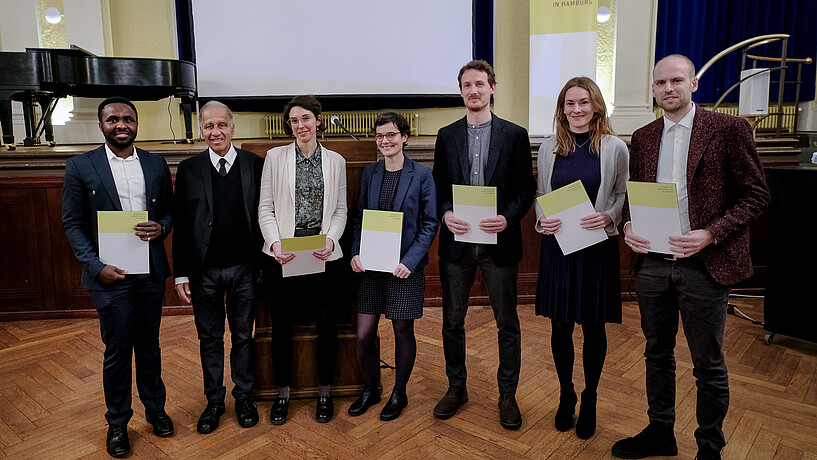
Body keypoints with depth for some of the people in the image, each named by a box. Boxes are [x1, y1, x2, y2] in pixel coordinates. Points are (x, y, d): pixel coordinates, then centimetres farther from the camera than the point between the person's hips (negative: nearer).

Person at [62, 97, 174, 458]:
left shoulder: (156, 164, 6)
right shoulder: (80, 167, -2)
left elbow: (170, 209, 12)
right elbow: (73, 224, -2)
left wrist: (161, 227, -11)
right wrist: (96, 266, -14)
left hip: (151, 272, 3)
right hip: (111, 276, -2)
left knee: (149, 346, 16)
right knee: (117, 352, 7)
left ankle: (155, 409, 34)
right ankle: (117, 423, 27)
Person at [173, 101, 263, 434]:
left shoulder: (256, 165, -2)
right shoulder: (189, 169, 1)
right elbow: (181, 225, 1)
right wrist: (181, 273, -1)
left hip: (244, 268, -1)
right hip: (204, 271, 1)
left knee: (243, 335, 13)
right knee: (209, 338, 14)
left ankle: (244, 396, 31)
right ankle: (214, 400, 31)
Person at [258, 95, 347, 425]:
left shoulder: (335, 161, 9)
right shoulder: (275, 157, 5)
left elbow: (340, 209, 8)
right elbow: (265, 207, 2)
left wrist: (331, 239, -10)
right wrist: (275, 243, -13)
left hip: (323, 253, 1)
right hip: (283, 253, 0)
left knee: (325, 322, 5)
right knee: (282, 323, 7)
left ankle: (324, 392, 24)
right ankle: (283, 392, 25)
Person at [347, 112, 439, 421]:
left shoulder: (421, 174, -4)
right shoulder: (370, 173, 8)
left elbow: (430, 223, -4)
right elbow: (360, 217, 12)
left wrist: (410, 260, -14)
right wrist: (355, 253, -3)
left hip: (405, 267, -3)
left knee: (403, 331, 9)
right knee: (364, 334, 5)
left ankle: (399, 393, 30)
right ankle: (370, 389, 29)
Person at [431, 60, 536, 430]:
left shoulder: (515, 135, 3)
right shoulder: (447, 136, 9)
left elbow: (526, 188, 1)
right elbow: (438, 186, 9)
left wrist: (508, 218, -16)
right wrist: (445, 214, -11)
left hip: (500, 243, -1)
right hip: (457, 241, 2)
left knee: (507, 324, 7)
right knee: (453, 321, 11)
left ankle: (507, 395, 24)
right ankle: (456, 388, 29)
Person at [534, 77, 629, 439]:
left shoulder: (615, 148, -1)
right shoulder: (548, 148, 5)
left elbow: (623, 196, 4)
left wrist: (609, 217, -15)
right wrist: (541, 219, -8)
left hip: (598, 247, -1)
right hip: (557, 246, 2)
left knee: (594, 327, 9)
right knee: (560, 325, 10)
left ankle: (589, 399, 30)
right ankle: (566, 396, 31)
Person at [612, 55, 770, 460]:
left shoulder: (729, 129, -5)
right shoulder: (642, 138, 10)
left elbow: (756, 195, -6)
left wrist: (711, 234, -18)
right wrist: (629, 227, -5)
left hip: (703, 264, -4)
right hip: (651, 263, 5)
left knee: (708, 365, 9)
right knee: (657, 354, 17)